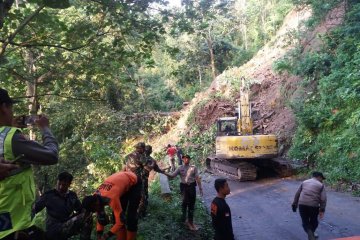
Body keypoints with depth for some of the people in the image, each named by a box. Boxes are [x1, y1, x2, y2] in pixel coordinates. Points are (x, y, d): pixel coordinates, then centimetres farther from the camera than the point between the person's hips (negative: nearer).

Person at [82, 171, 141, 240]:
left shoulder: (111, 198, -38)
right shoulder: (96, 197, -14)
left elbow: (120, 221, -32)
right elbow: (100, 218, 0)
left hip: (134, 183, -7)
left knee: (131, 216, -9)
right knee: (116, 215, 3)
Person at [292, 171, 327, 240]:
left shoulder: (304, 182, 17)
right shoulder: (321, 185, 7)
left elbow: (297, 194, 15)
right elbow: (323, 199, -3)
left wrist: (294, 204, 21)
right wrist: (322, 210, 0)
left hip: (302, 205, 2)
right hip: (314, 206, -2)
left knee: (305, 222, 13)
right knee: (313, 221, 23)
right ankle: (311, 234, 39)